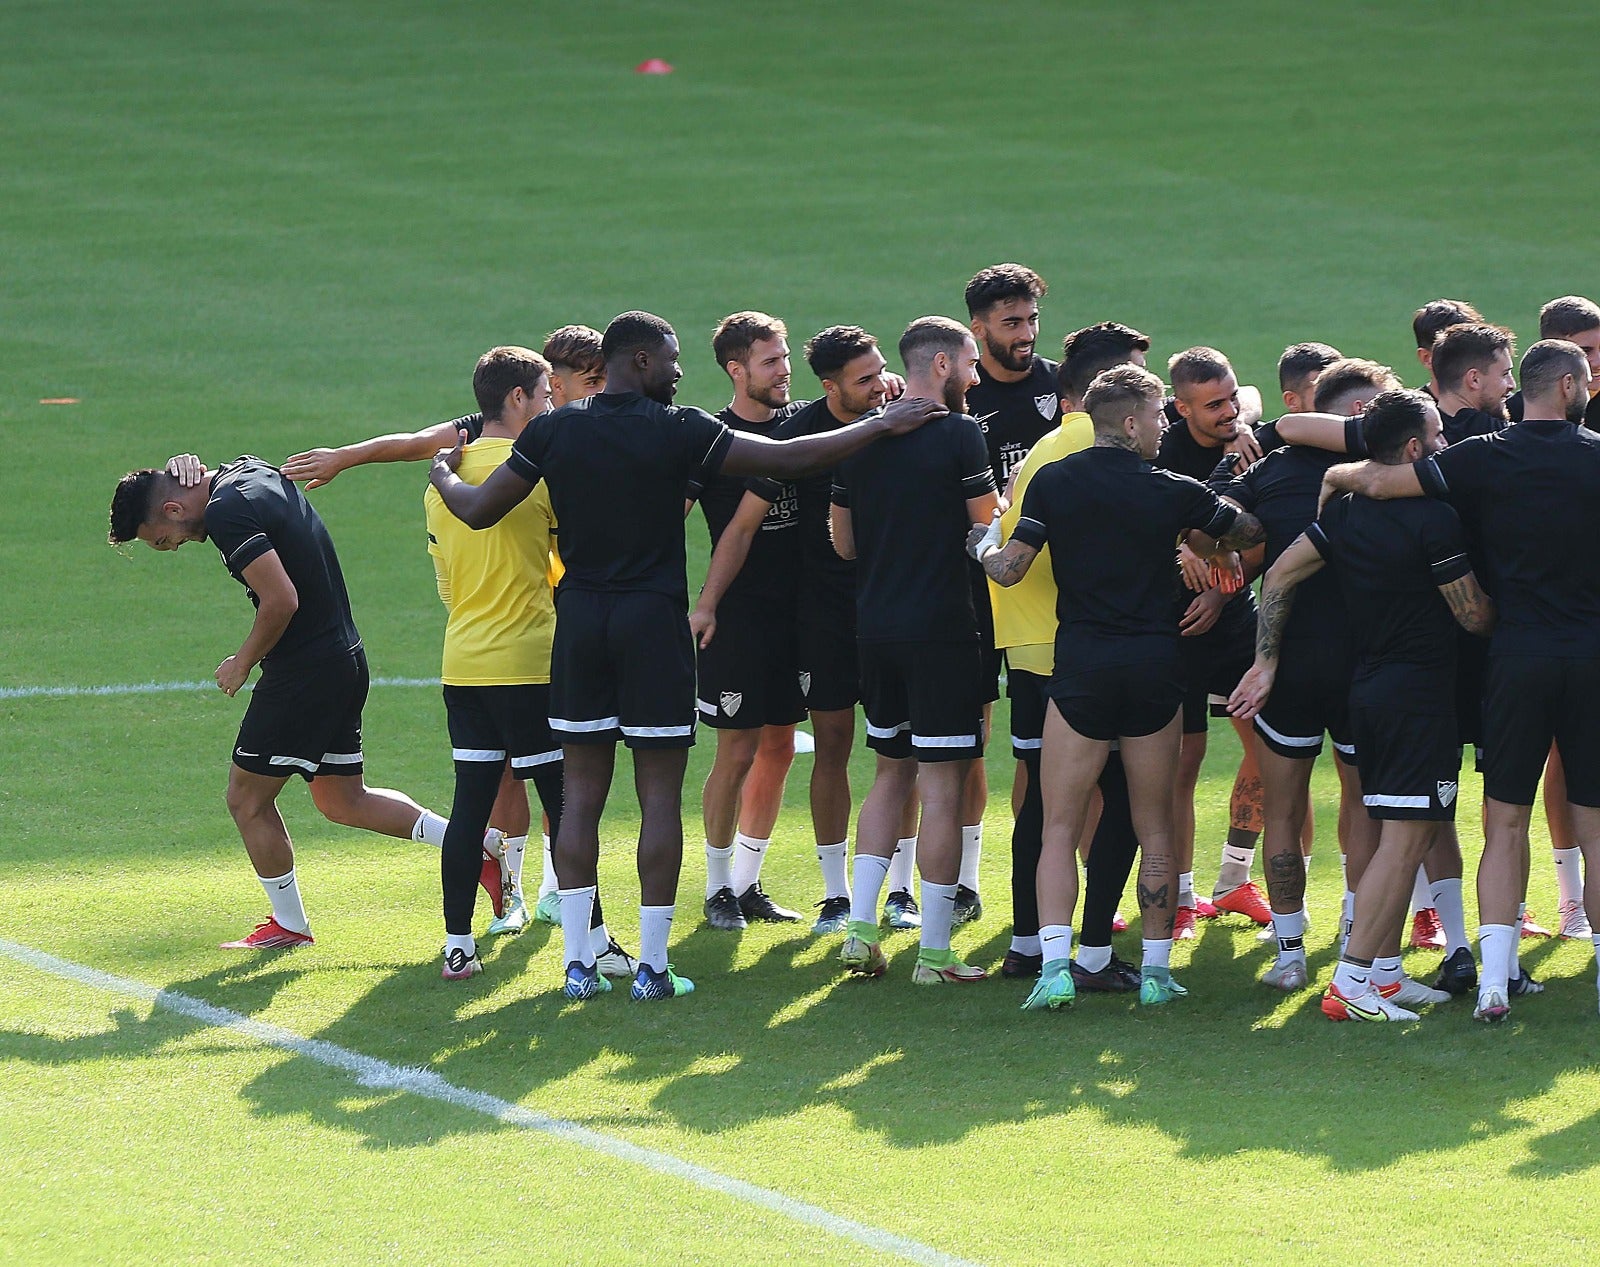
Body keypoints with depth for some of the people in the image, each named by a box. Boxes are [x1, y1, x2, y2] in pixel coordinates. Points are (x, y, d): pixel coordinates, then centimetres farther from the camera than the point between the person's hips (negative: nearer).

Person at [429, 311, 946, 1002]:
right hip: (654, 619, -4)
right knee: (660, 796, 1)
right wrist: (879, 426, 1)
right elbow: (787, 458, -8)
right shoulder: (679, 432, -9)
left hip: (579, 619, 4)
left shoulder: (553, 431, 1)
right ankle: (652, 966, 0)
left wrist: (443, 473, 28)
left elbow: (478, 509, 6)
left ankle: (579, 964, 5)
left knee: (581, 794, 7)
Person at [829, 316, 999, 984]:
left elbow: (843, 542, 13)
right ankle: (934, 953, -1)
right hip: (942, 627, -6)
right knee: (941, 785, -2)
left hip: (874, 626, 6)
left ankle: (861, 930, 8)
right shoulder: (959, 434, -11)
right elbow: (991, 525, -5)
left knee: (891, 773, 18)